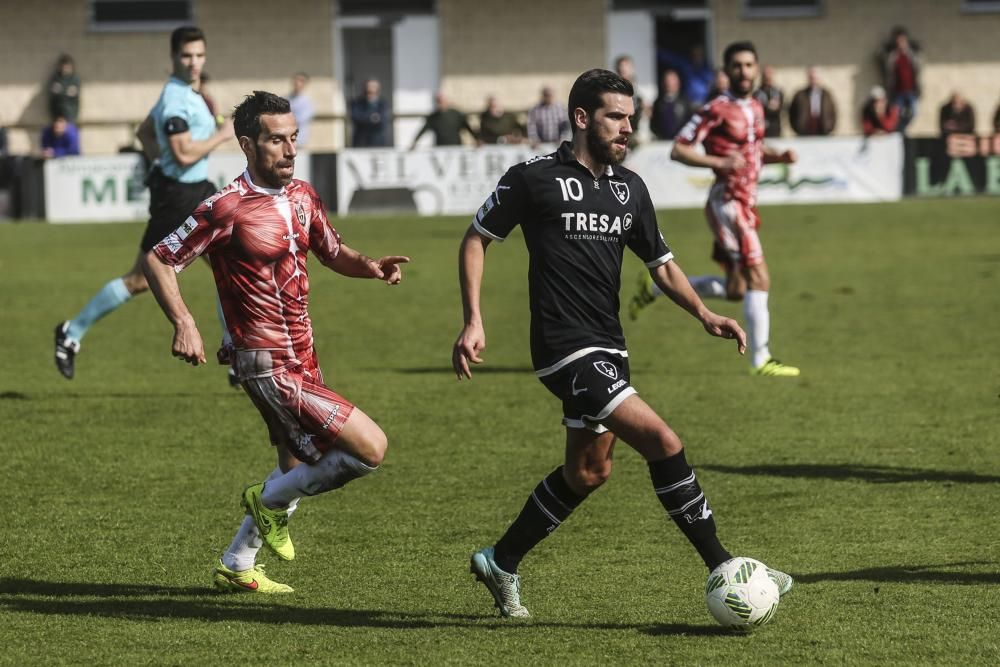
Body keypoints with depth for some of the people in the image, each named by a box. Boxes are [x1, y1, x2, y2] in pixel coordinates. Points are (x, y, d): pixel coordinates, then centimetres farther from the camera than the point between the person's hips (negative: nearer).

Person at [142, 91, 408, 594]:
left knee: (300, 468, 20)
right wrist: (184, 323, -22)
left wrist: (369, 266, 0)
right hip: (268, 364, -9)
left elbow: (333, 254, 21)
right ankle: (272, 500, 8)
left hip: (301, 359, 9)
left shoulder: (302, 197, 6)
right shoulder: (228, 208, -16)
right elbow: (157, 260, -10)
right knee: (370, 448, -13)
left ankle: (236, 567, 33)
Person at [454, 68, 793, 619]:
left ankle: (501, 563, 34)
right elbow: (476, 239, 2)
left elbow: (661, 263, 18)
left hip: (608, 347, 8)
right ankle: (723, 570, -12)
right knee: (662, 442, -17)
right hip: (567, 349, -8)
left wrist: (704, 314, 1)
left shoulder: (629, 188, 11)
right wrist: (473, 321, -7)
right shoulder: (534, 179, -7)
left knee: (587, 471, 17)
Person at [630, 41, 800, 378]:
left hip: (745, 206, 9)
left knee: (735, 290, 12)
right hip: (727, 203, -9)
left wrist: (780, 156, 7)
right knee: (758, 278, -13)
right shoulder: (716, 110, -12)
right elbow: (679, 150, -13)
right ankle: (760, 360, -8)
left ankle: (656, 287, 27)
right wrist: (720, 162, -25)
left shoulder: (755, 109, 12)